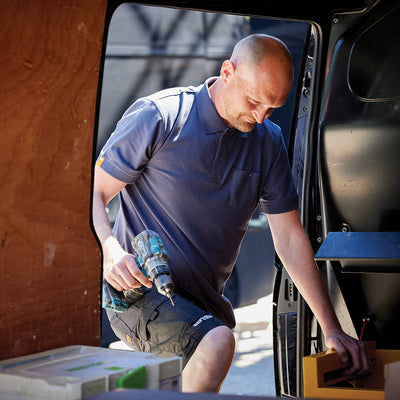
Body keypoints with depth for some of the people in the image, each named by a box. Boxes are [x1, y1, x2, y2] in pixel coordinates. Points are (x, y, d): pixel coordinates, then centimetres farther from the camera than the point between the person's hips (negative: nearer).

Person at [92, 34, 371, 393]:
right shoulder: (157, 117, -11)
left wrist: (332, 329, 0)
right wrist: (111, 251, -29)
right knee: (218, 341, -31)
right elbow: (93, 195, -8)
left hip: (203, 304, 7)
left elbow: (290, 240, 5)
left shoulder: (268, 142, 4)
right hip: (141, 289, -6)